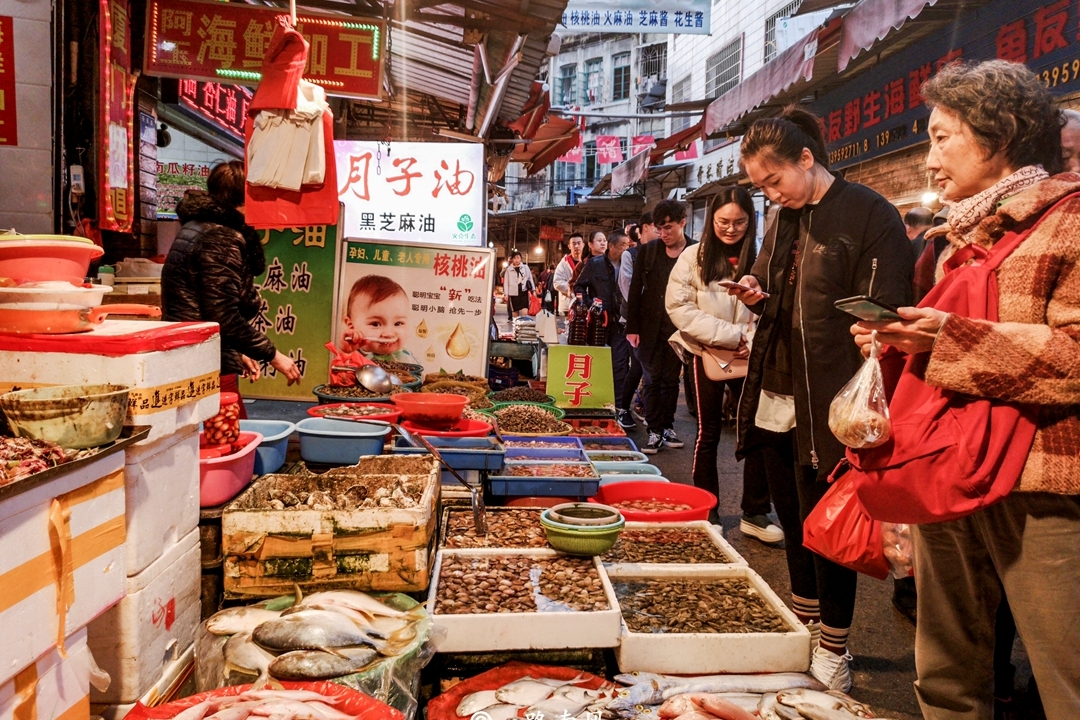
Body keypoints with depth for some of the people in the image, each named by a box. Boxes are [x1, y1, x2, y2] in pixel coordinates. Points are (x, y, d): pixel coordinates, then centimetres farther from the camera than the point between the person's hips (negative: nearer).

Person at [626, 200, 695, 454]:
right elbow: (635, 290, 3)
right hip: (650, 327, 1)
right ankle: (655, 431, 6)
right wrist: (632, 327, -2)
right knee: (652, 380, 1)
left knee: (671, 380, 10)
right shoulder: (648, 251, 3)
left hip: (679, 328, -1)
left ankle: (668, 427, 21)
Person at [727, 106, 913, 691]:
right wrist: (756, 296, 2)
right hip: (775, 397, 7)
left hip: (826, 405, -7)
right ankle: (804, 626, 35)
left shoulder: (870, 215, -9)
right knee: (791, 518, 16)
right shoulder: (783, 219, 14)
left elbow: (883, 315, -13)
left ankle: (834, 654, 20)